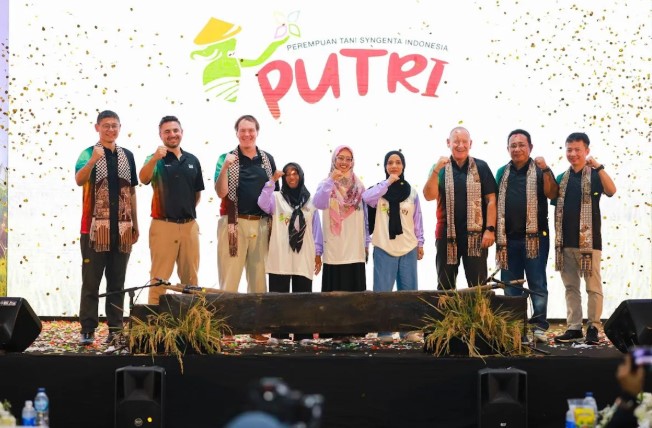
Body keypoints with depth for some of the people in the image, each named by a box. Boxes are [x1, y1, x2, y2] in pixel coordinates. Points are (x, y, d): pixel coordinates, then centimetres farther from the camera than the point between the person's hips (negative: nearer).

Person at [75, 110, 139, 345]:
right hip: (95, 227, -4)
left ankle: (115, 329, 13)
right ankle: (87, 330, 1)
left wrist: (135, 225, 13)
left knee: (117, 282, 8)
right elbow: (79, 180, -21)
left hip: (121, 228, 4)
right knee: (91, 281, -2)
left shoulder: (127, 156, 12)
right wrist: (92, 160, -38)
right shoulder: (89, 154, -1)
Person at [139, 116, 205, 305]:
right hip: (164, 225, -4)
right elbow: (144, 178, -23)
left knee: (191, 278, 10)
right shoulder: (156, 160, -1)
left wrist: (187, 211, 11)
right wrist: (155, 159, -38)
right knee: (160, 278, -2)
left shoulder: (192, 161, 11)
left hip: (189, 225, 4)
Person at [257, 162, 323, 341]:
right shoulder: (277, 198, 7)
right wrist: (272, 180, -18)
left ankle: (303, 334, 4)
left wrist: (318, 253, 6)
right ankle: (279, 334, 2)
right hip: (280, 257, -1)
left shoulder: (310, 201, 12)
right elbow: (263, 204, -15)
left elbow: (316, 228, 11)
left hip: (303, 258, 1)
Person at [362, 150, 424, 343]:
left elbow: (417, 218, 11)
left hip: (408, 248, 3)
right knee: (383, 291, -1)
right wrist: (388, 182, -19)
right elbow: (366, 198, -22)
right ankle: (384, 331, 3)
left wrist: (420, 242, 9)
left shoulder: (411, 191, 8)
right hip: (384, 248, -2)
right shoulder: (380, 189, 1)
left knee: (408, 290, 7)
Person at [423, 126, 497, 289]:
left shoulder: (481, 167, 3)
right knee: (445, 286, 9)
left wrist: (490, 229, -9)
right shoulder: (439, 168, 7)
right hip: (447, 235, 2)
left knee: (478, 285, -1)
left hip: (475, 235, -2)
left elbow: (491, 200, 0)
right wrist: (436, 170, -17)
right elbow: (429, 196, -5)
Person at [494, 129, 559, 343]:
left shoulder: (539, 170, 2)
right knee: (510, 286, 8)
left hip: (534, 237, -4)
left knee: (537, 284, -3)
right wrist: (493, 230, 10)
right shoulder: (502, 173, 13)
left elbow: (552, 194, -12)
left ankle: (539, 326, -1)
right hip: (508, 238, 4)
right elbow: (495, 202, 17)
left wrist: (546, 170, -22)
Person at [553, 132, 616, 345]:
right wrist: (557, 238, 12)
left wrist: (598, 166, -26)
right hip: (565, 241, 5)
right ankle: (573, 328, 14)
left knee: (593, 286, -1)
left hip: (589, 241, -5)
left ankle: (593, 327, 6)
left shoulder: (594, 175, -2)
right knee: (570, 287, 9)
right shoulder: (561, 179, 12)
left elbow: (611, 191, -21)